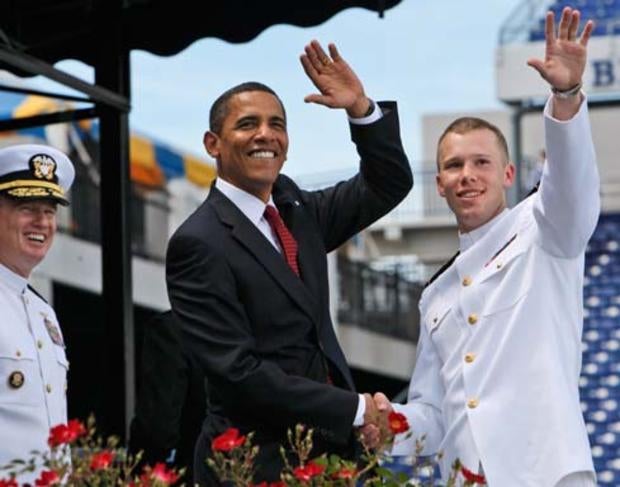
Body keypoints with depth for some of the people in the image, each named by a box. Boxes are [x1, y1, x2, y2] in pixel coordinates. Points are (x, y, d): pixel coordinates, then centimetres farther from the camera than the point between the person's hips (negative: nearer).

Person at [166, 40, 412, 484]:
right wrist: (355, 409, -16)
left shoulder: (296, 211, 9)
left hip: (328, 449, 7)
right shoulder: (200, 244, -13)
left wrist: (361, 108, 0)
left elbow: (389, 184, 18)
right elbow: (238, 371, -18)